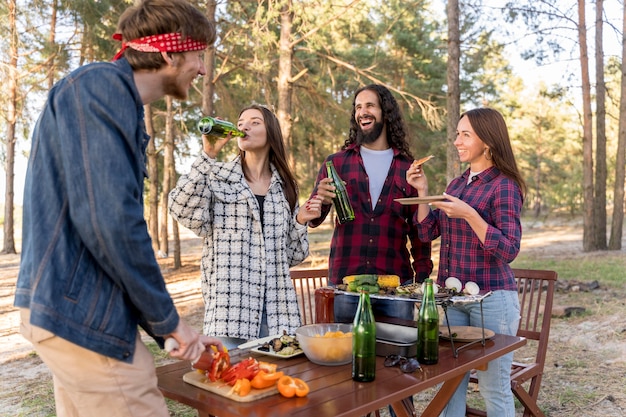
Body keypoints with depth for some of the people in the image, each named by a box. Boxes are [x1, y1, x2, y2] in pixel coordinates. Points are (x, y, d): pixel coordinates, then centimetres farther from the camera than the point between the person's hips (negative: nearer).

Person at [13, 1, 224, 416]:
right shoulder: (100, 86, -13)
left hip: (68, 306, 10)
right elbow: (109, 219, -25)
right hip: (82, 313, -10)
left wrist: (165, 328, 17)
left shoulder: (121, 100, 17)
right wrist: (167, 319, -11)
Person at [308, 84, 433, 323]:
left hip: (396, 283, 1)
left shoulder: (407, 168, 6)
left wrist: (423, 279, 3)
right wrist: (320, 200, -19)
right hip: (344, 280, 0)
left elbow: (419, 229, 11)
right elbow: (312, 220, 3)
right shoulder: (337, 163, 5)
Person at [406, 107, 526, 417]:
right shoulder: (456, 184, 11)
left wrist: (468, 214, -27)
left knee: (494, 387, 6)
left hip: (491, 297, -7)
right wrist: (423, 191, -2)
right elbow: (428, 232, 9)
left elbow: (509, 250, -18)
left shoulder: (505, 185, -11)